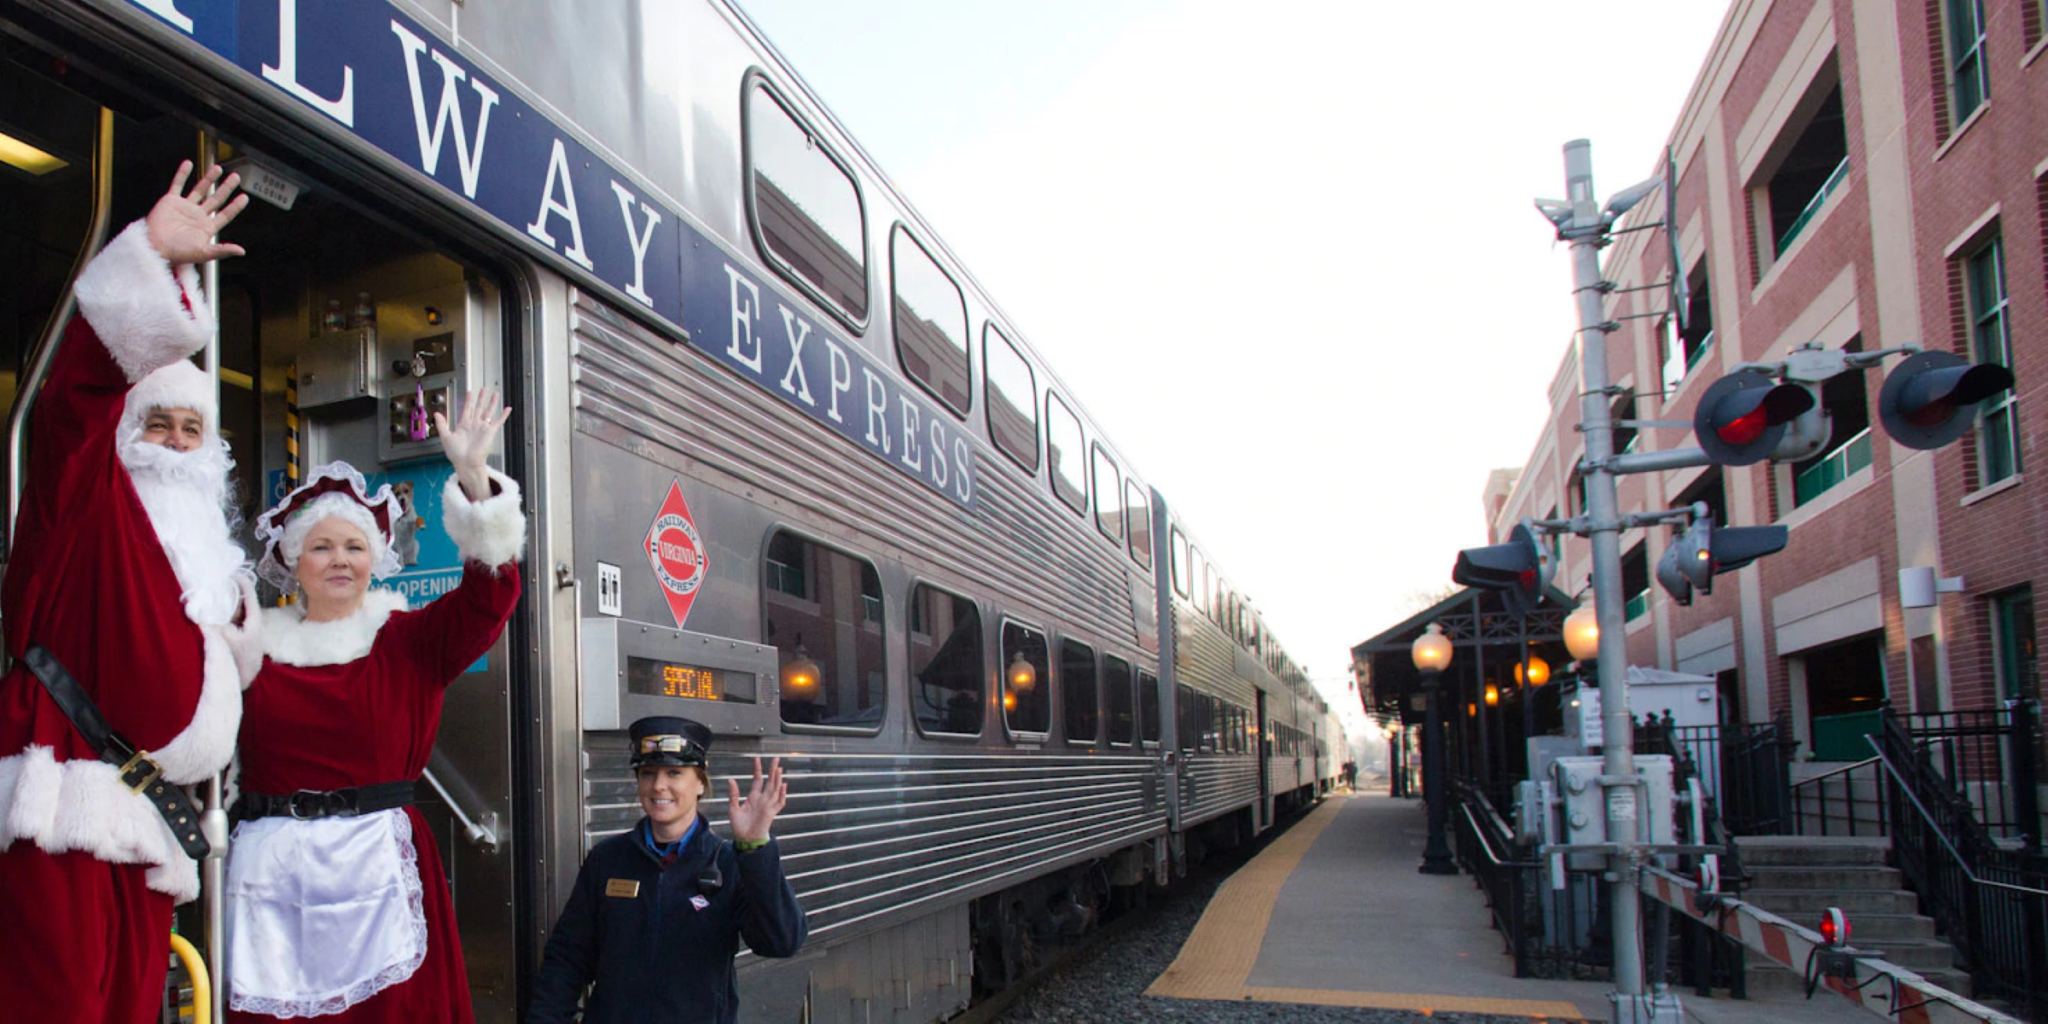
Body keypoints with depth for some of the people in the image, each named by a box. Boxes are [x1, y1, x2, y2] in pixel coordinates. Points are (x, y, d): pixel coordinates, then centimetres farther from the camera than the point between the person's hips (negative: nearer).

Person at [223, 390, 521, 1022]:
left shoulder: (407, 641, 5)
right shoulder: (253, 645, 11)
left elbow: (489, 595, -9)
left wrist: (472, 476, -17)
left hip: (378, 864, -1)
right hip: (273, 869, 1)